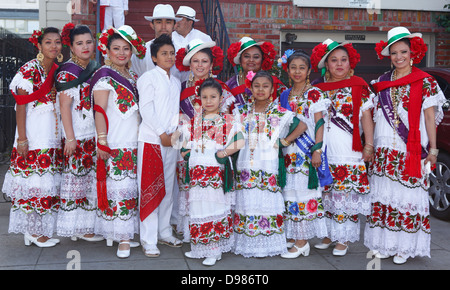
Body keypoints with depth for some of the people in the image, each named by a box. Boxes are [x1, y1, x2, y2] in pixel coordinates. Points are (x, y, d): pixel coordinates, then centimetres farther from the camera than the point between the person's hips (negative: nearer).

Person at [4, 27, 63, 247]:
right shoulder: (29, 70, -8)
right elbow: (21, 105, -11)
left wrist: (64, 136, 11)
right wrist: (22, 138, -15)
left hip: (53, 135, 7)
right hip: (34, 134, -7)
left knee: (46, 182, 9)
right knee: (33, 181, -3)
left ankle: (36, 231, 19)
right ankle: (33, 232, 7)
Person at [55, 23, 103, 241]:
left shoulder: (95, 68, 13)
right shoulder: (67, 72, -8)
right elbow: (64, 106, -12)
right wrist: (70, 137, -17)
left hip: (94, 134, 8)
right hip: (77, 136, -7)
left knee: (91, 178, 11)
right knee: (77, 177, -2)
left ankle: (85, 226, 21)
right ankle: (77, 228, 8)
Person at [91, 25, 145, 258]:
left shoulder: (133, 77, 16)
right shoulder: (105, 76, -5)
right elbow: (100, 110, -11)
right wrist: (101, 140, -18)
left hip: (133, 142, 7)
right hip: (114, 144, -7)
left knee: (131, 188, 9)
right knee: (118, 188, -7)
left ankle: (125, 234, 19)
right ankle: (121, 238, 0)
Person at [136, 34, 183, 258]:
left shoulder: (176, 81, 17)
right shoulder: (148, 77, -3)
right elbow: (146, 108, -11)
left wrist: (175, 132, 2)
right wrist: (162, 134, -13)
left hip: (171, 140, 7)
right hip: (151, 139, -6)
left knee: (167, 187, 11)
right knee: (150, 189, -4)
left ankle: (164, 232, 22)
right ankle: (149, 240, 1)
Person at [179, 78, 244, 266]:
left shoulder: (226, 123, 1)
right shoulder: (192, 122, 11)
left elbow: (240, 142, -7)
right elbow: (183, 144, 16)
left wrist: (223, 153, -11)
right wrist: (187, 153, -1)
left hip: (216, 172, -3)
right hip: (196, 171, 4)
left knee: (214, 206, -3)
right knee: (197, 208, 8)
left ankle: (214, 250, 5)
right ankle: (199, 248, 20)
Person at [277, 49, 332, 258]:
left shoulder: (315, 94, -4)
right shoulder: (285, 96, 12)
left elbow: (319, 124, -7)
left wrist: (317, 150, -14)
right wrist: (281, 147, 11)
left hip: (307, 152, -6)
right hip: (289, 151, 6)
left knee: (304, 191, -5)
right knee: (290, 192, 8)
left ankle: (302, 242, 2)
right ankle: (292, 237, 19)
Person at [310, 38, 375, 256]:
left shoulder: (358, 85, 2)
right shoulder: (318, 88, 11)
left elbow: (366, 116, -1)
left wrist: (369, 145, -6)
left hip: (349, 152, -3)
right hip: (324, 152, 4)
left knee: (347, 194, -1)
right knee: (326, 193, 8)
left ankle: (343, 238, 8)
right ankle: (328, 234, 21)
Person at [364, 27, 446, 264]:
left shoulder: (425, 82, 0)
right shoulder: (382, 83, 11)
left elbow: (430, 117, -2)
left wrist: (433, 149, -5)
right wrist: (369, 145, 10)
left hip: (411, 151, -4)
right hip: (384, 151, 4)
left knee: (408, 195, -1)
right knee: (384, 194, 6)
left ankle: (405, 246, 8)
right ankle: (384, 243, 16)